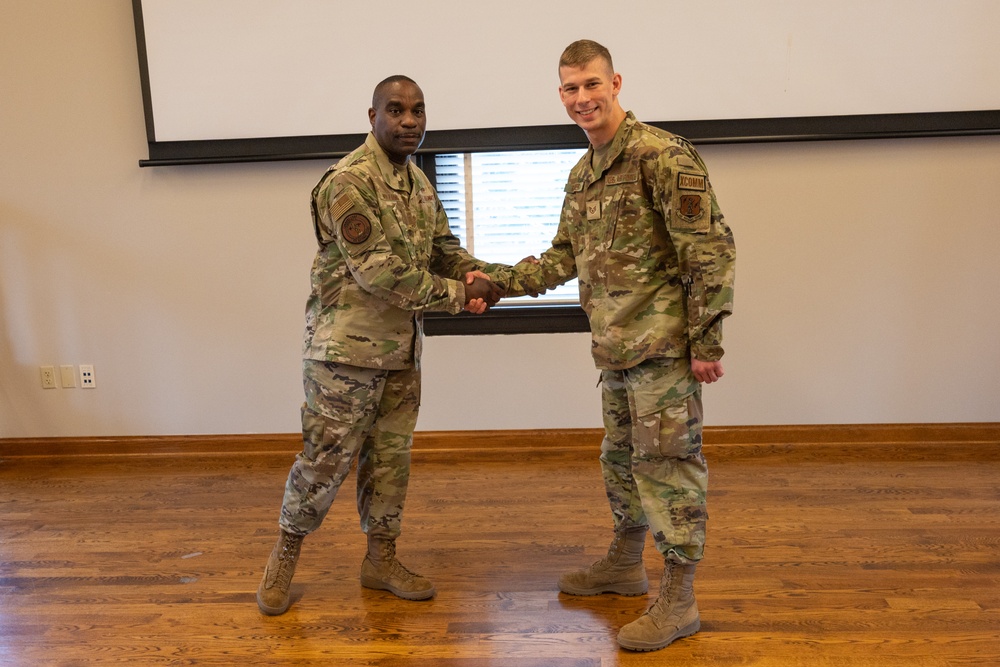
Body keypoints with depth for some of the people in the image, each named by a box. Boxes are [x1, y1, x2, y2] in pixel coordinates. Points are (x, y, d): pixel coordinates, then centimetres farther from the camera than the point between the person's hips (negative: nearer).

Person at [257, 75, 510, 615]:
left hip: (401, 348, 8)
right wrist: (458, 295, -19)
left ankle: (381, 559, 29)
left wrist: (491, 276, -7)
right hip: (346, 347, -7)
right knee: (325, 458, 2)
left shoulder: (418, 181, 11)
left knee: (391, 455, 14)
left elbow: (444, 249, 13)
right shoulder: (348, 181, -17)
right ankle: (283, 560, 24)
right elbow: (378, 271, -23)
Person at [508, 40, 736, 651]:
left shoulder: (661, 155, -13)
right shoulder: (582, 174, 14)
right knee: (621, 457, 20)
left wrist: (706, 343, -16)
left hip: (662, 344, -9)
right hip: (616, 347, 9)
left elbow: (712, 250, -15)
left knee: (667, 464, -1)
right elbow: (565, 257, 20)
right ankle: (625, 565, 39)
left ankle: (679, 601, 14)